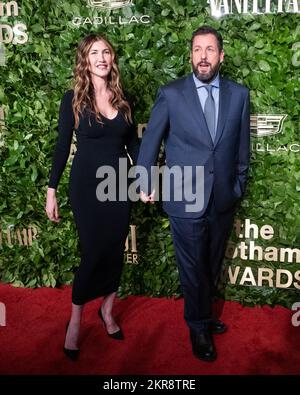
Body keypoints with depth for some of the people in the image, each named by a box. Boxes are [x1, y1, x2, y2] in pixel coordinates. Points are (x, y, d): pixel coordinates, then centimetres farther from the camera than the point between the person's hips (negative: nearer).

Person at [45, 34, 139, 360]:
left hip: (119, 184, 4)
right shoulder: (73, 98, -6)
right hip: (86, 186, -4)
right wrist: (51, 190, -5)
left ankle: (107, 312, 31)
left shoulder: (122, 98, 5)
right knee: (93, 252, -2)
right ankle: (75, 321, 19)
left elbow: (133, 142, 11)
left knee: (115, 251, 10)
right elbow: (62, 146, -4)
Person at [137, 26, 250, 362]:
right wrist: (145, 184, 3)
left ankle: (204, 315, 41)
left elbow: (242, 144, 9)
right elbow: (150, 140, 1)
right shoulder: (170, 94, -5)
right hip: (184, 199, -3)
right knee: (193, 267, 9)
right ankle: (199, 327, 31)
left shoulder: (239, 94, 3)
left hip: (223, 199, 3)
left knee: (213, 265, 18)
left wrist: (239, 184, 12)